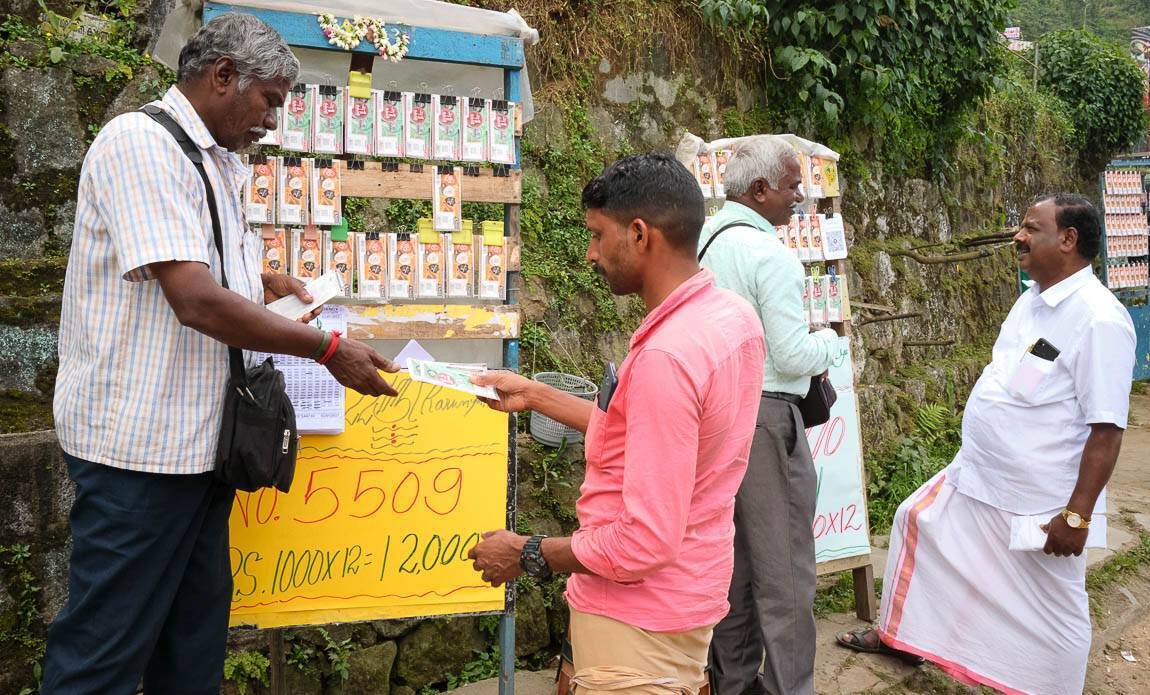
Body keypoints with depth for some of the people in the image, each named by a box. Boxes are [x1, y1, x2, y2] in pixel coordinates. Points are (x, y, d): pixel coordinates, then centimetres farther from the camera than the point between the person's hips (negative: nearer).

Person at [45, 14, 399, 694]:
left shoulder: (223, 165, 15)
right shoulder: (140, 143, -15)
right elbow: (196, 302, -24)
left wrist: (258, 281, 9)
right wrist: (329, 348, -18)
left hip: (202, 436, 9)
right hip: (141, 444, -9)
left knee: (196, 634, 16)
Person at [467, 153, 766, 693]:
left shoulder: (665, 356, -29)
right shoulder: (733, 316, 0)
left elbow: (646, 543, -28)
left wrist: (528, 555, -14)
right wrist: (536, 396, 14)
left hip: (640, 619, -9)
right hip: (687, 595, 9)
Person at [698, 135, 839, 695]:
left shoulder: (700, 243, 9)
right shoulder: (770, 254, -16)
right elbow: (794, 358, -17)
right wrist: (829, 340, 4)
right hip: (763, 418, -8)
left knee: (731, 565, 17)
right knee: (783, 575, 1)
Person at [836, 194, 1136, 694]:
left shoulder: (1098, 319, -23)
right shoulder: (1033, 298, 5)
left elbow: (1107, 428, -24)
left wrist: (1077, 514, -23)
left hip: (1040, 502, -9)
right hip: (976, 478, 9)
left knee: (1050, 611, 6)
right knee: (916, 522, 20)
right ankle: (899, 633, 39)